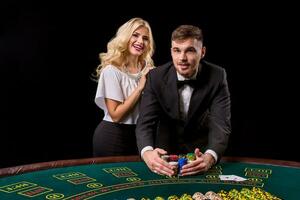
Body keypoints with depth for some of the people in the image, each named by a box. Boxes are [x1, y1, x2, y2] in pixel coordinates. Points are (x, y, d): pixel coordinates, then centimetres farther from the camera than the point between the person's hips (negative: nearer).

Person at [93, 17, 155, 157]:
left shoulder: (147, 69, 2)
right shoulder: (111, 70, -16)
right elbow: (115, 115, -20)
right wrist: (140, 87, -20)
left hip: (137, 135, 6)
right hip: (112, 137, -6)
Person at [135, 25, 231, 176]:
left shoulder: (217, 76, -18)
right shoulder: (156, 77, -16)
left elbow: (221, 123, -25)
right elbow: (145, 122, -21)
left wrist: (209, 157, -46)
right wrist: (147, 153, -43)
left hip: (202, 149, 0)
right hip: (167, 147, 1)